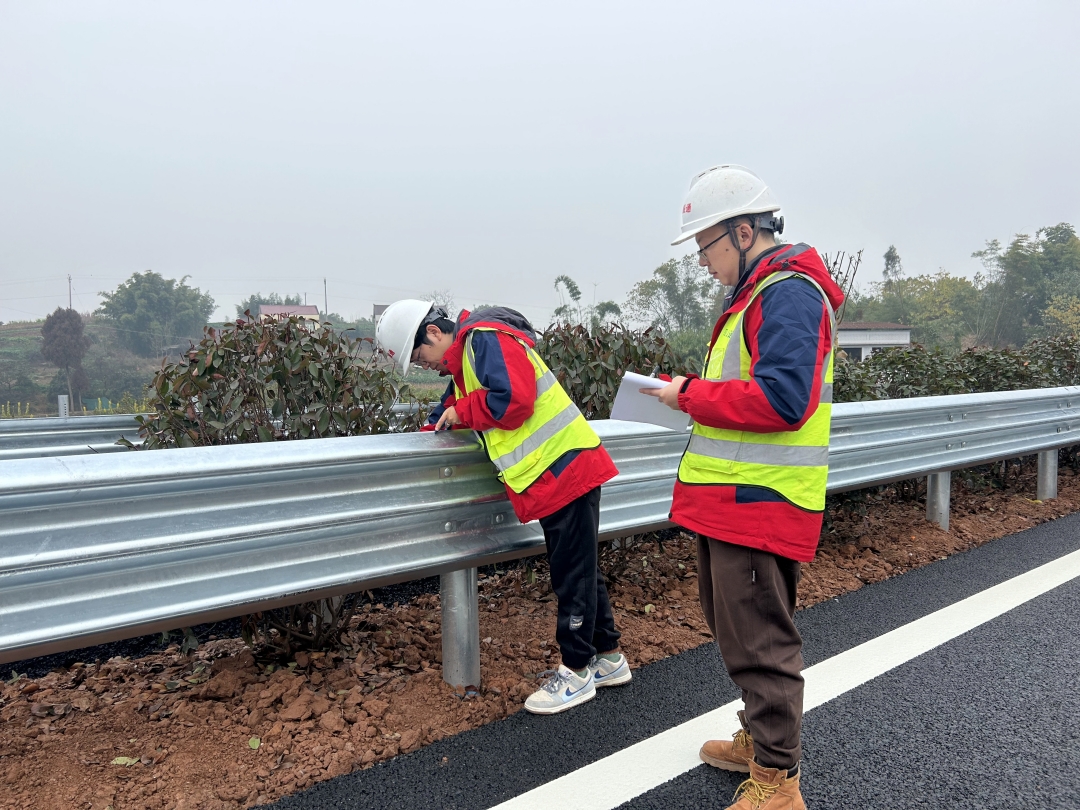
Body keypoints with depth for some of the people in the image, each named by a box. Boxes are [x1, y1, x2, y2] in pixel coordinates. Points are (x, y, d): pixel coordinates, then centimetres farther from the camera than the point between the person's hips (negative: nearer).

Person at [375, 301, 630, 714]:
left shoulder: (487, 338, -14)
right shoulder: (463, 361, 18)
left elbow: (513, 399, -25)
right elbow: (451, 408, 25)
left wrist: (462, 411, -11)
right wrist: (435, 427, 7)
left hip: (565, 469, -10)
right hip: (551, 476, 10)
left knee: (573, 575, 0)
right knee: (579, 569, 17)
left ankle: (577, 672, 12)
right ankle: (608, 658, 30)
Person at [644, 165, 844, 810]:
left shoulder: (788, 293, -15)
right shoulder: (759, 293, 19)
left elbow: (781, 399, -26)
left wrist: (692, 394, -17)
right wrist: (698, 395, 7)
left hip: (759, 502, -11)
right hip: (735, 497, 11)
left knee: (760, 641, -1)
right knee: (736, 628, 21)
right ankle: (760, 741, 39)